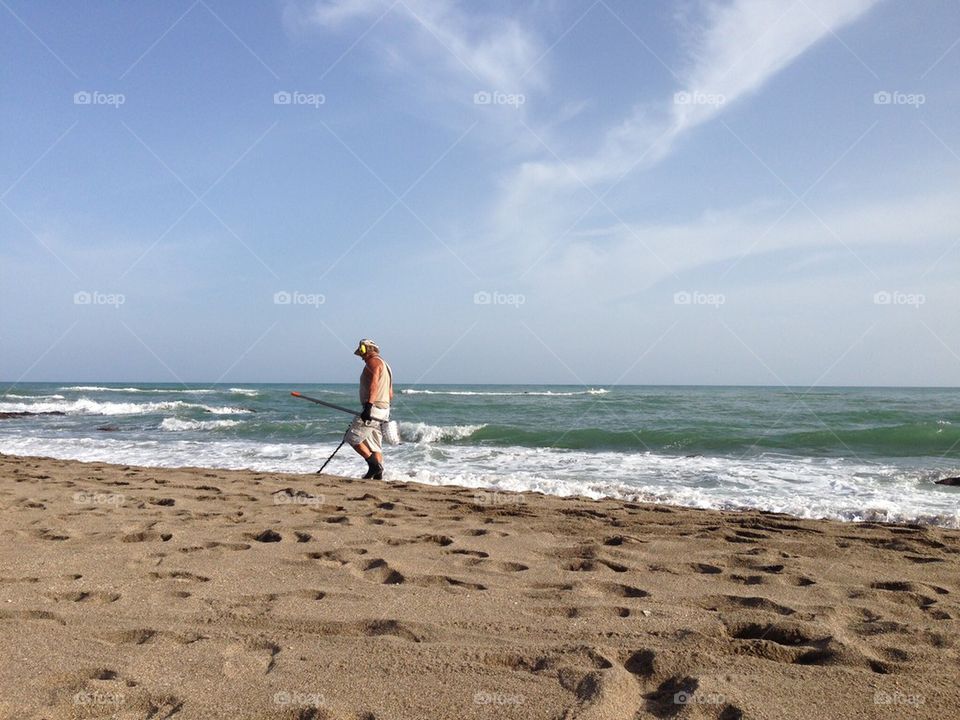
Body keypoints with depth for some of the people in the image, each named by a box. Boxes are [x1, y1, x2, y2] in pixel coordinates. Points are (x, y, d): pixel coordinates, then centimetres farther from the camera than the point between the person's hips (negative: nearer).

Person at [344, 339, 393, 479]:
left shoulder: (373, 361, -8)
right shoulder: (384, 364, 23)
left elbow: (374, 383, -26)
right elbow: (390, 394, 24)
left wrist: (369, 405, -36)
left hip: (373, 408, -10)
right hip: (384, 409, 10)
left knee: (352, 438, -6)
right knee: (375, 445, 10)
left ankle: (374, 465, -8)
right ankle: (378, 476, 7)